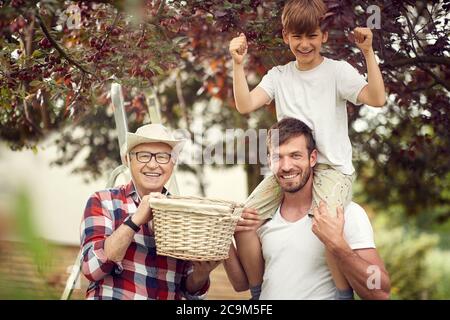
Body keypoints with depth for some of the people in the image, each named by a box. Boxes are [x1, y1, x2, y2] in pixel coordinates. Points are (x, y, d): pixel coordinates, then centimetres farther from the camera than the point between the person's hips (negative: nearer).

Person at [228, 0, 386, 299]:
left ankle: (345, 294, -12)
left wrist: (368, 52, -21)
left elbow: (377, 98, -15)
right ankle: (258, 294, 5)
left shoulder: (338, 71, 0)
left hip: (332, 167, -4)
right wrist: (238, 63, -9)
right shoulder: (279, 76, 10)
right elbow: (245, 105, -2)